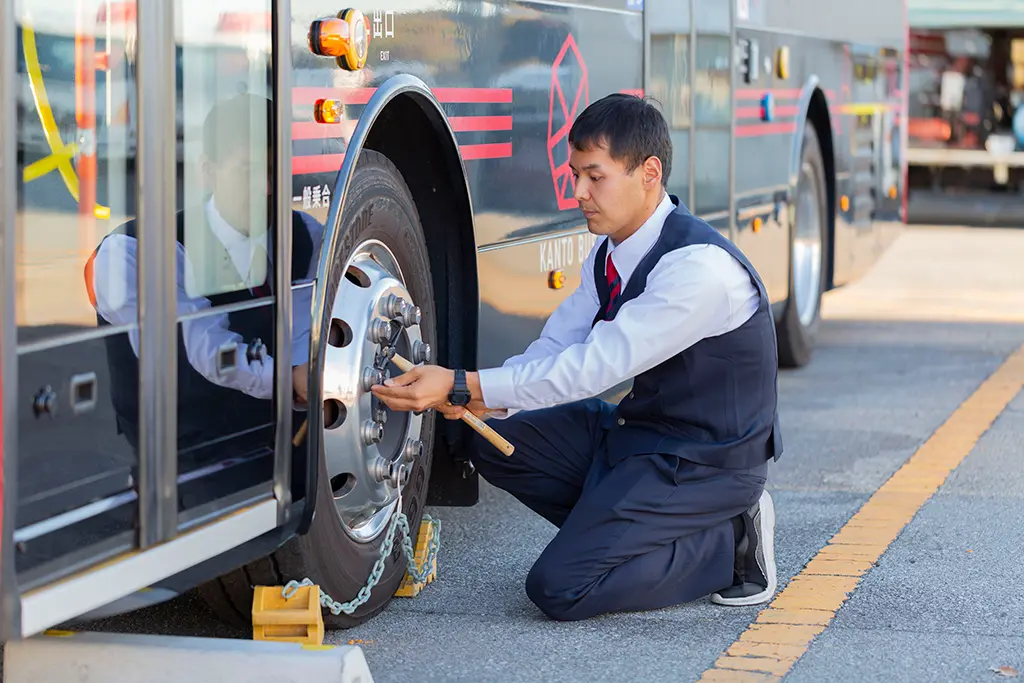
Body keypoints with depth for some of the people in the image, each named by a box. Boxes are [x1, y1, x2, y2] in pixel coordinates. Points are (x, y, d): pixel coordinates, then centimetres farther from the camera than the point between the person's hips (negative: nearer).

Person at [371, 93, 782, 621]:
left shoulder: (700, 267, -26)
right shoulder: (610, 254, 3)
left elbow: (595, 365, -30)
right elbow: (555, 347, 2)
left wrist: (463, 387, -32)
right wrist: (476, 398, -18)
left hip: (707, 460, -9)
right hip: (638, 431, 9)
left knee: (560, 588, -19)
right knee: (493, 441, 2)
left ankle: (729, 541, -3)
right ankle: (622, 529, 6)